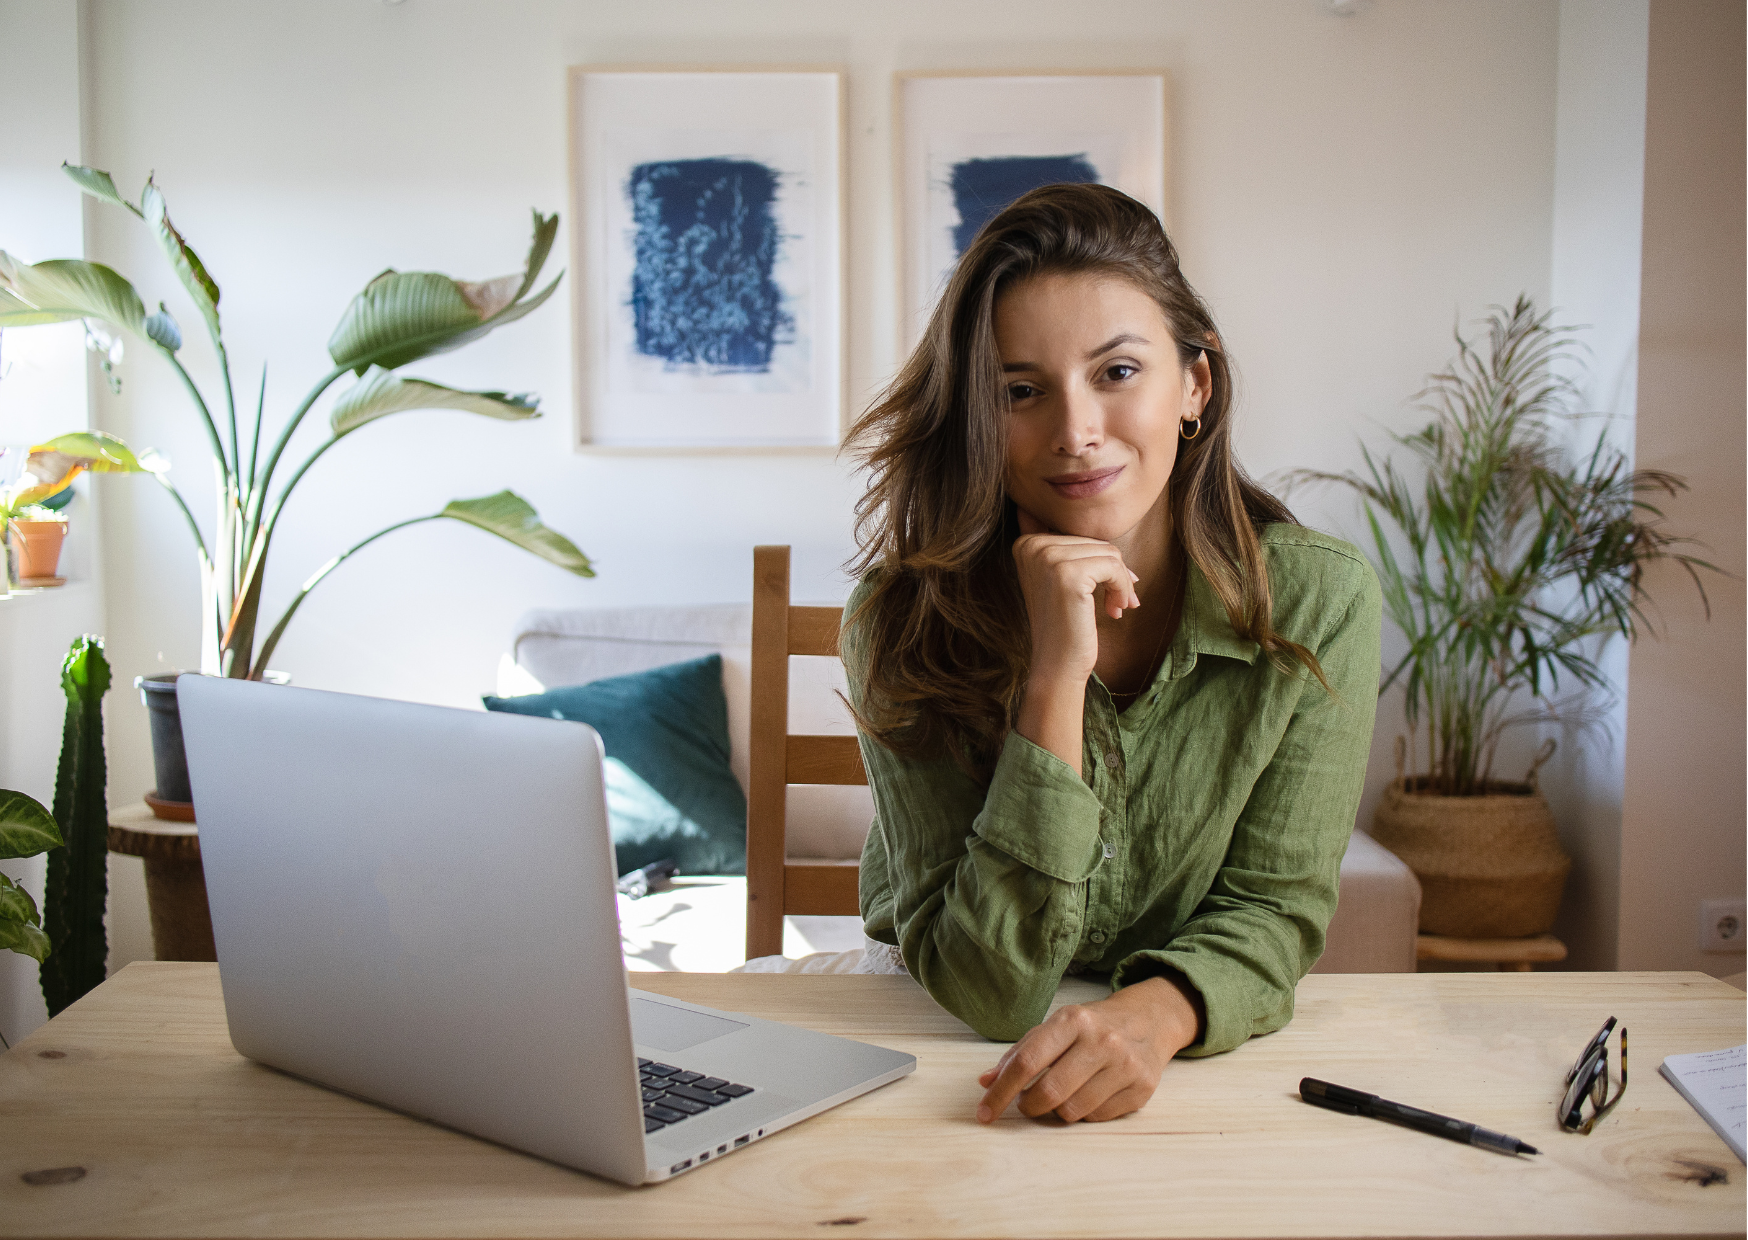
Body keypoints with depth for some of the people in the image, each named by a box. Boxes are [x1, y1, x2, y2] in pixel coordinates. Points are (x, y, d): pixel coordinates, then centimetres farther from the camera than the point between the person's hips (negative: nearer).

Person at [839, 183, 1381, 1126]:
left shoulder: (1317, 601, -14)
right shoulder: (905, 620, -19)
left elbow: (1273, 907, -9)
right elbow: (987, 990, -21)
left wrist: (1157, 1012, -31)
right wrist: (1054, 679, -31)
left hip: (1209, 1059, 1)